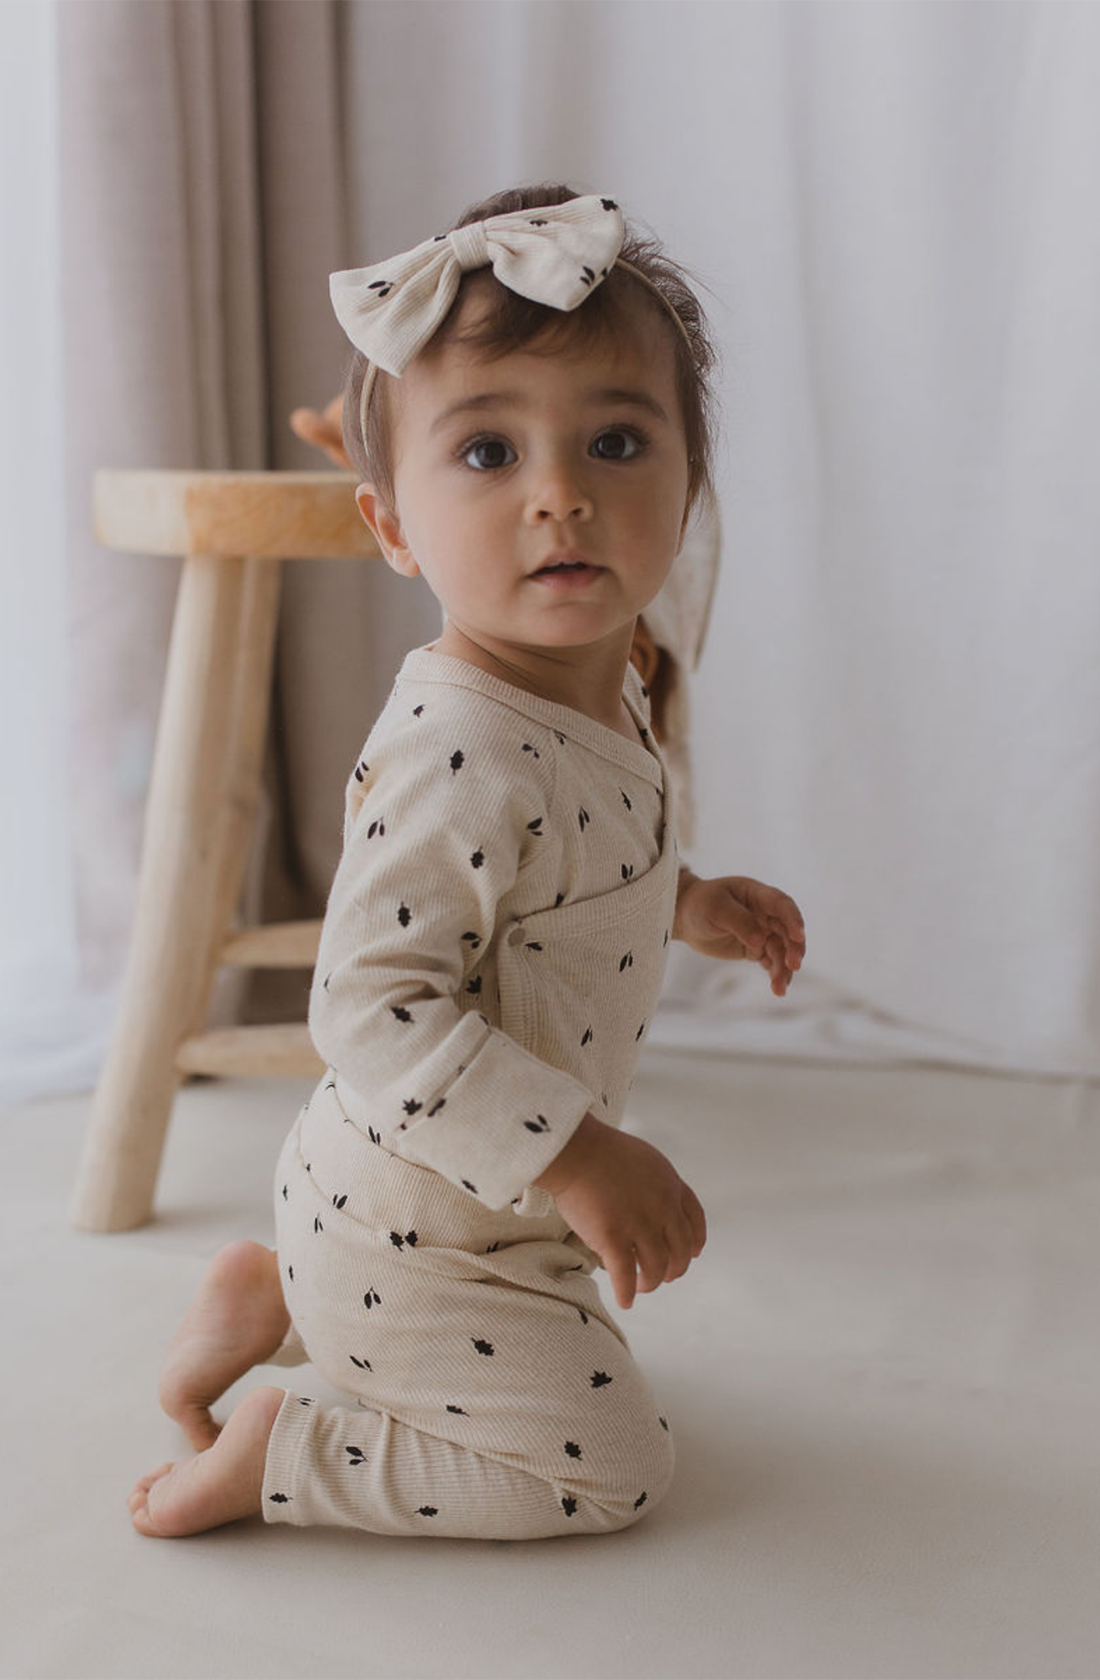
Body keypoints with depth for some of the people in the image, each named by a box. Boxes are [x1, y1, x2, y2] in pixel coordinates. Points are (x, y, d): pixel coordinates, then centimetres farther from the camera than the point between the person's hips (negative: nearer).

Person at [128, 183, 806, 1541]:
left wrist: (683, 904, 9)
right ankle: (280, 1454, 5)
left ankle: (274, 1302, 24)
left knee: (577, 1331, 35)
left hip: (468, 1209, 9)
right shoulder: (464, 758, -34)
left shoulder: (599, 701, -3)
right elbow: (370, 1007, -36)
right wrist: (572, 1156, -35)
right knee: (610, 1466, 1)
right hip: (418, 1236, -9)